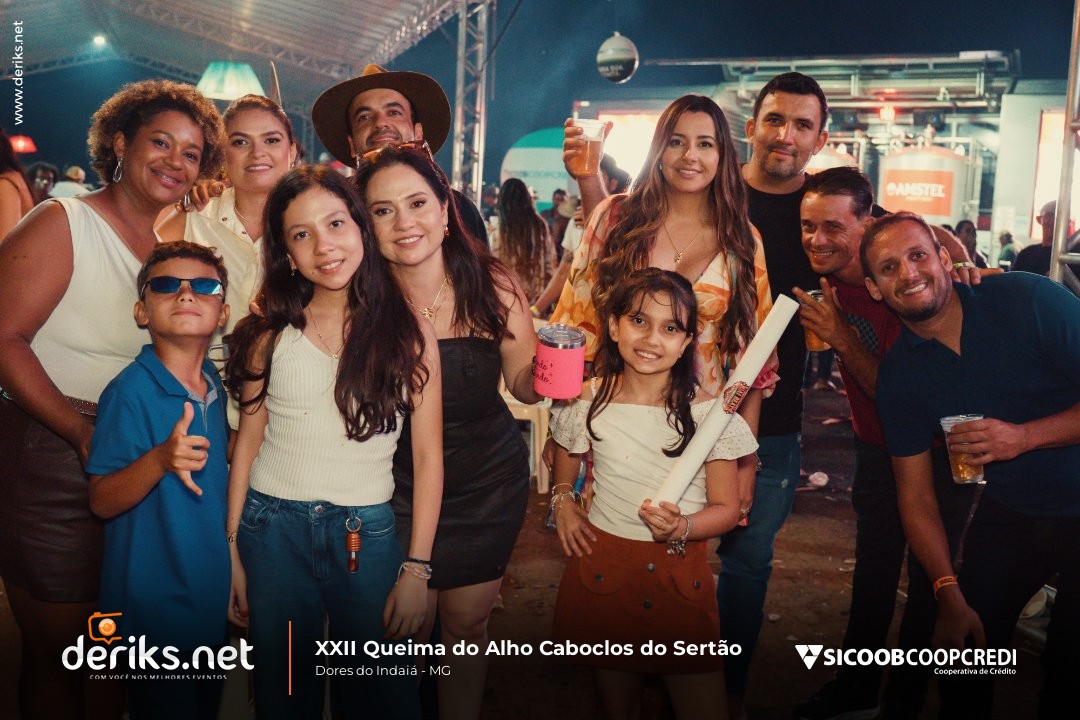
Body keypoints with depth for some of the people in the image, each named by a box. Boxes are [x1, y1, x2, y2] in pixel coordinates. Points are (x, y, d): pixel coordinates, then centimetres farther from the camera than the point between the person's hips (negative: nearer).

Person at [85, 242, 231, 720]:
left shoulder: (215, 386, 2)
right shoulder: (130, 391, -18)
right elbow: (102, 501, -19)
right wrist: (160, 460, -34)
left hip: (213, 599, 7)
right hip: (154, 608, -7)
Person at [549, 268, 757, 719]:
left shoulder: (709, 412, -9)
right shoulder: (587, 401, -4)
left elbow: (727, 508, -3)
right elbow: (565, 462, 17)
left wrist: (682, 528, -21)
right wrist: (563, 500, -1)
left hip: (680, 574, -1)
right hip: (601, 567, 1)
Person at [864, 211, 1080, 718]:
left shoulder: (1028, 300, -18)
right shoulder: (899, 373, -6)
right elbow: (915, 495, -4)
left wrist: (1024, 437, -30)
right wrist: (950, 594, -12)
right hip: (1010, 515, 3)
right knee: (963, 655, 8)